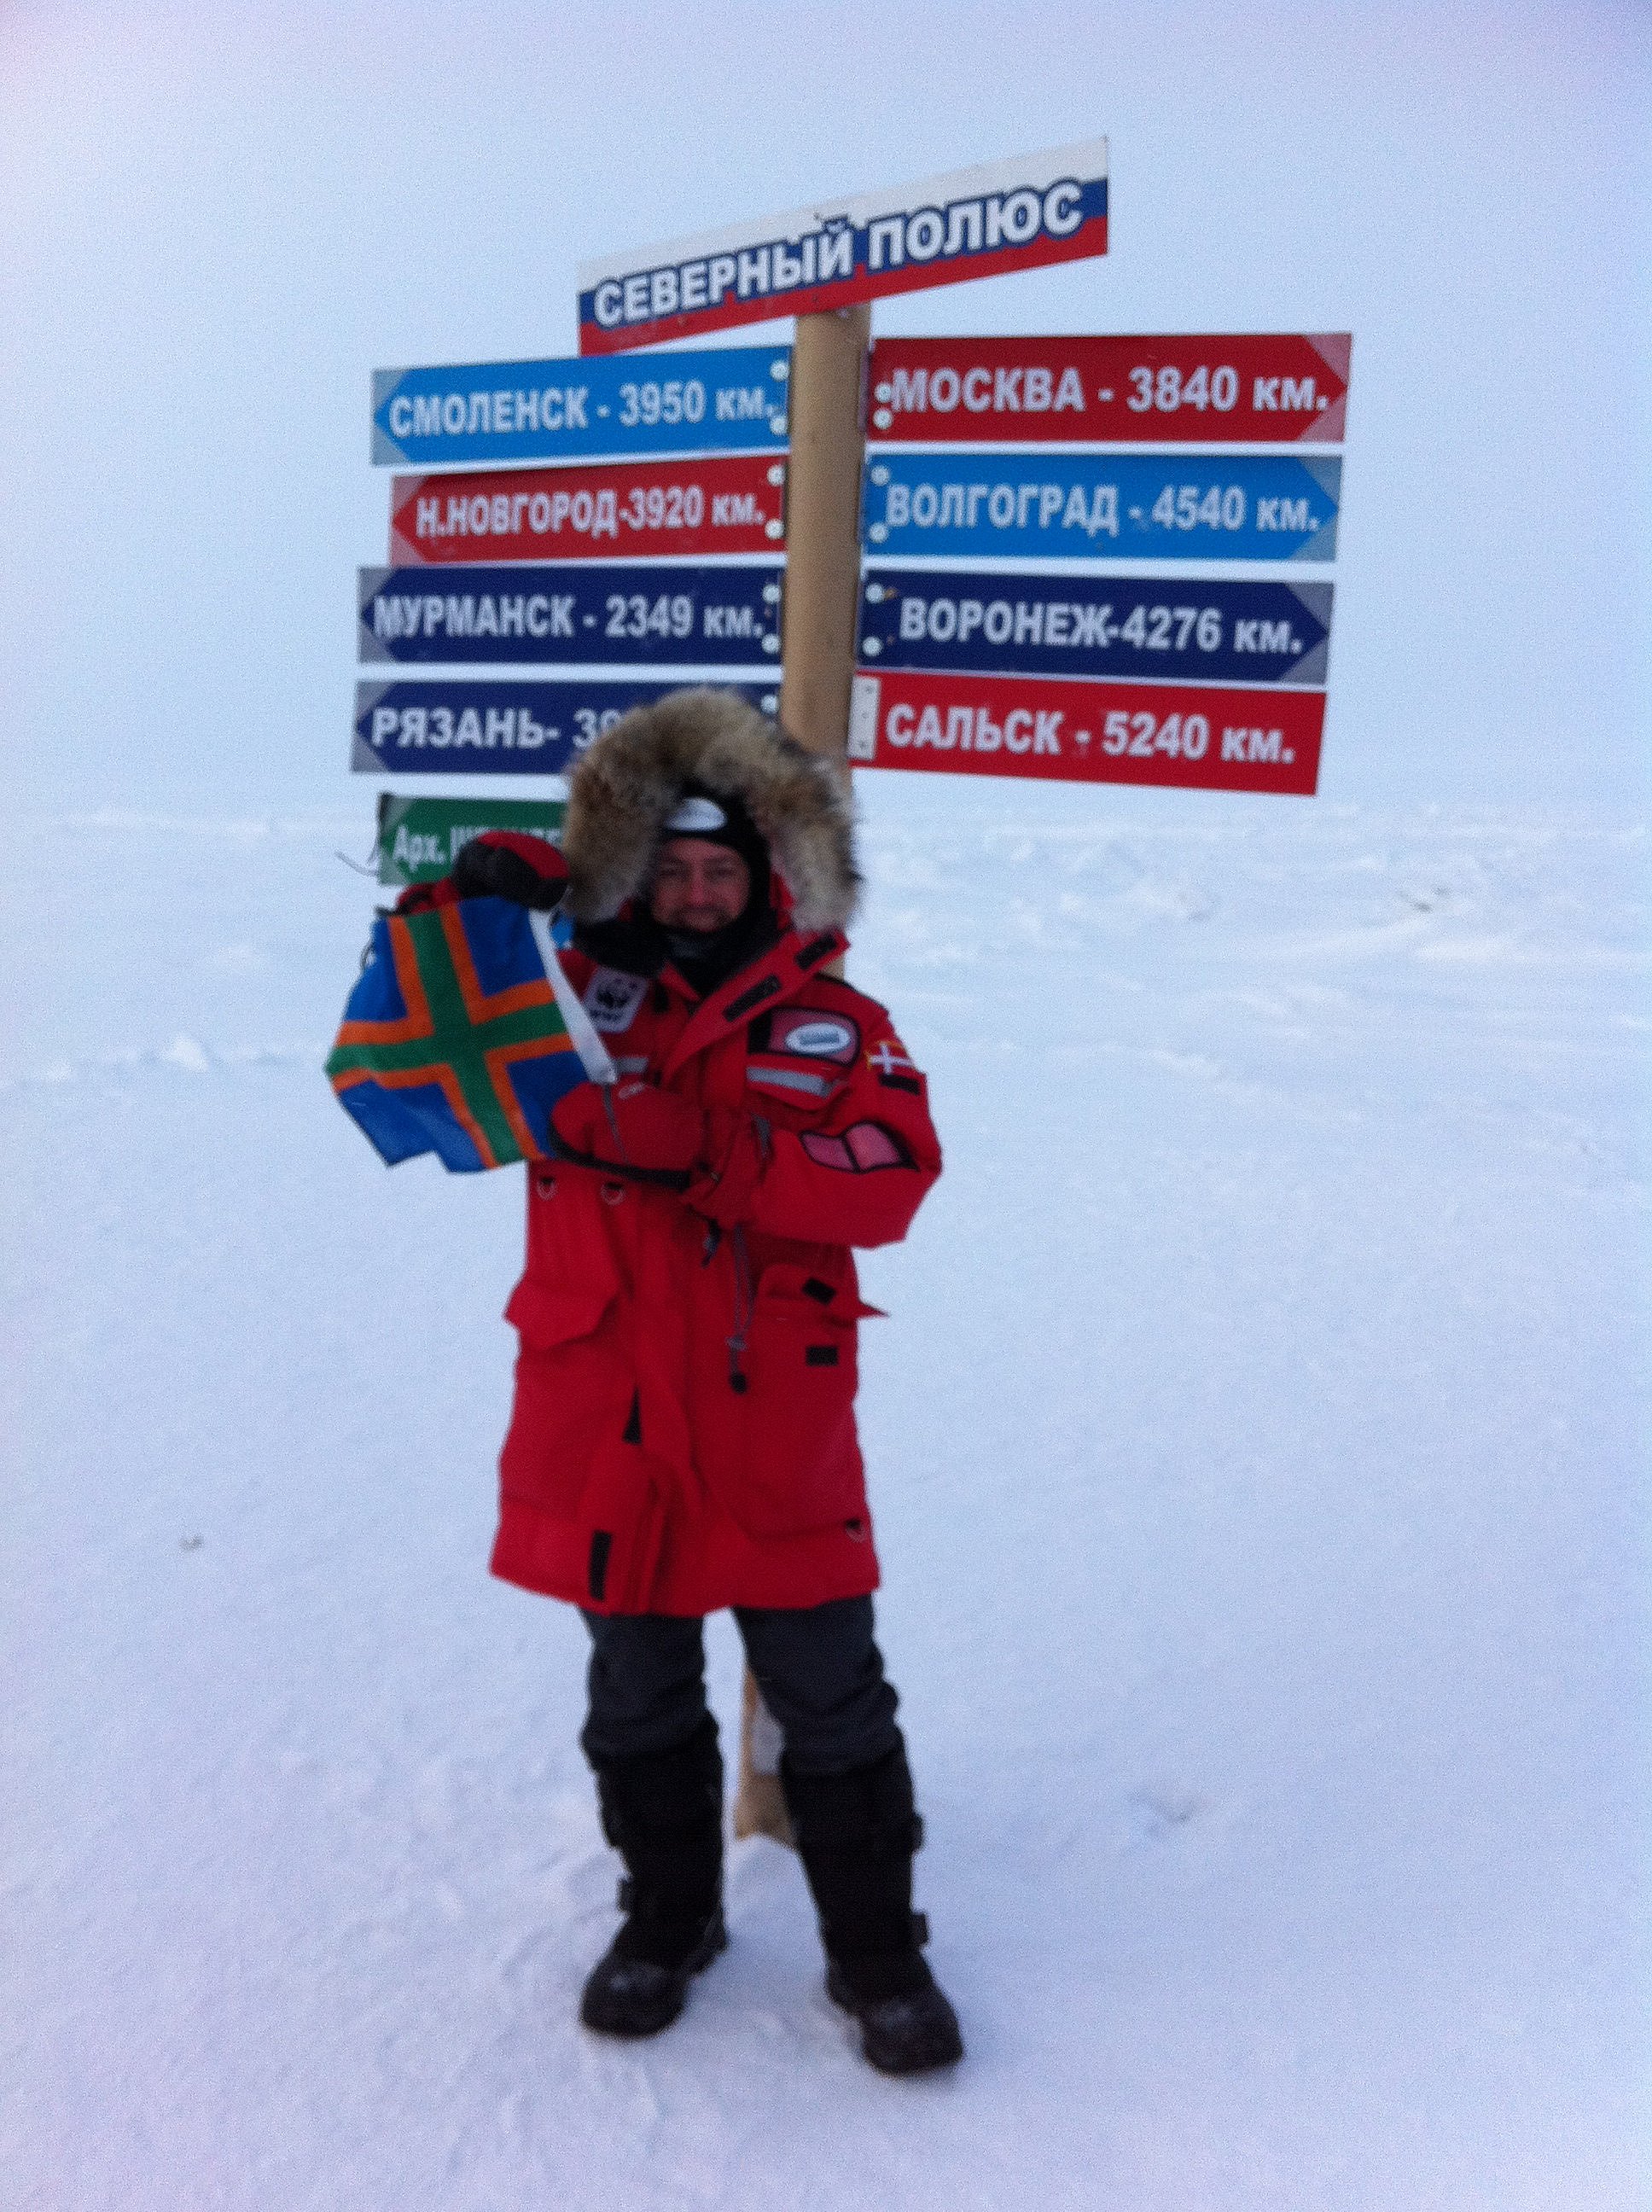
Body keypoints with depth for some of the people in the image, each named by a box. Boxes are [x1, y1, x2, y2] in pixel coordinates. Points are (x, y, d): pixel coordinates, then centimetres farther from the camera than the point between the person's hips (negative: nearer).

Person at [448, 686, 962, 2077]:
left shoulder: (835, 1027, 0)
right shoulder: (574, 990, 3)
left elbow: (890, 1178, -16)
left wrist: (701, 1146, -27)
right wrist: (490, 886, -11)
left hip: (776, 1441, -1)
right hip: (604, 1432, 2)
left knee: (832, 1705, 10)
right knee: (639, 1700, 19)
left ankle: (877, 1950, 31)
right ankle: (668, 1915, 43)